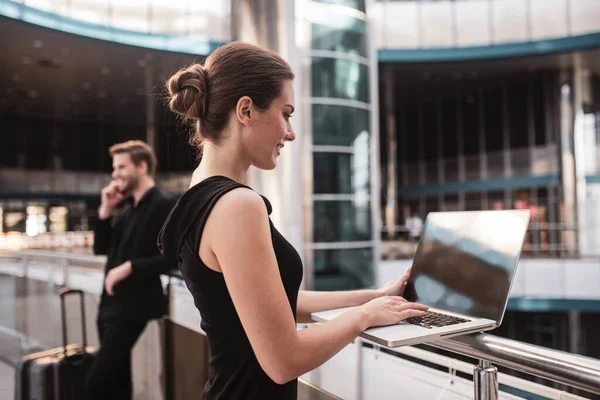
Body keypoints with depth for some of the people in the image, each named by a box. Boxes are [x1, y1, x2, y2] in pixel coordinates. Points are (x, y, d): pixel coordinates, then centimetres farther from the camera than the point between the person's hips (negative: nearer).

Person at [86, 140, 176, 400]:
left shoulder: (163, 207, -12)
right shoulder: (124, 208, 12)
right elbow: (101, 248, 13)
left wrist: (130, 266, -20)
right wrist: (106, 210, 2)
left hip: (132, 309, -8)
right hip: (110, 304, 8)